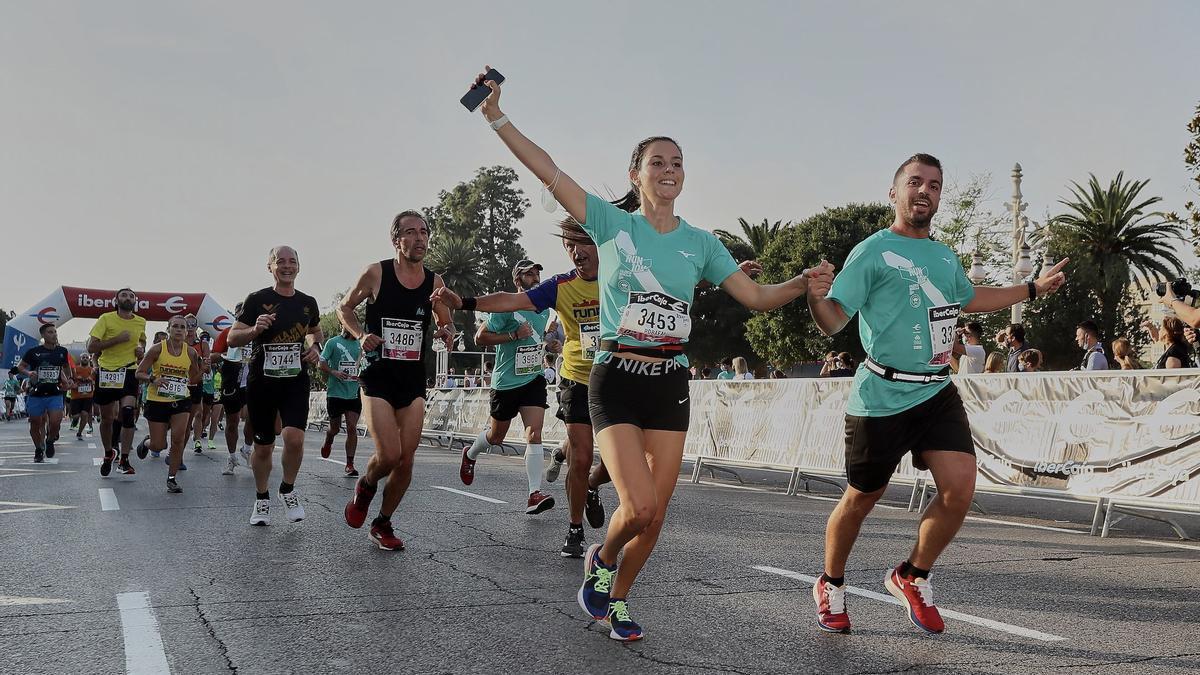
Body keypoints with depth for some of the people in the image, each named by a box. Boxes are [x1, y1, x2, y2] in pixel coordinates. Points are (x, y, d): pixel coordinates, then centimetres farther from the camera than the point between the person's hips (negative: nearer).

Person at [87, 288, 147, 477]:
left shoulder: (141, 322, 6)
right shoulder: (106, 319, -5)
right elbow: (91, 347, -11)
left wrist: (141, 350, 7)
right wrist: (117, 339, -18)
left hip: (129, 371, 1)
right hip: (106, 371, -1)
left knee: (128, 412, -18)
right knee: (106, 418, 9)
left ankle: (124, 460, -13)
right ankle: (108, 454, 33)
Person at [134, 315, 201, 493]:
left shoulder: (191, 352, 0)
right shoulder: (157, 349, -8)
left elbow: (193, 379, 11)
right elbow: (140, 373, -4)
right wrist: (153, 380, -24)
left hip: (181, 400, 2)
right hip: (157, 400, -2)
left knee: (178, 438, -15)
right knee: (158, 446, 3)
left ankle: (172, 478, 0)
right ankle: (146, 442, 42)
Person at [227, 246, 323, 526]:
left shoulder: (308, 302, 7)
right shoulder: (257, 300, -3)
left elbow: (315, 331, 28)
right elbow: (231, 339, -3)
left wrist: (315, 346, 6)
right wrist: (254, 329, -22)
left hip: (295, 380, 1)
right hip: (261, 381, -1)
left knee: (294, 438, -18)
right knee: (263, 447, 7)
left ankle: (288, 489, 8)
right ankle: (262, 499, 28)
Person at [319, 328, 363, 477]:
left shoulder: (359, 344, 10)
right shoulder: (333, 342, -3)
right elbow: (321, 364, -4)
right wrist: (333, 372, -20)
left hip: (354, 393, 3)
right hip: (336, 393, -3)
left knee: (352, 428, -5)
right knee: (335, 428, 9)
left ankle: (350, 464, 2)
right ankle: (327, 443, 45)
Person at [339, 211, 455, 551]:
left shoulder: (434, 281, 2)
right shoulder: (376, 273, -7)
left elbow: (446, 322, 16)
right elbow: (345, 307, 7)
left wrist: (447, 333, -8)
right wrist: (361, 335, -11)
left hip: (414, 382, 4)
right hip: (377, 378, -3)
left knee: (406, 460, 2)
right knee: (388, 455, -16)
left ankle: (383, 524, 23)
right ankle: (365, 486, 20)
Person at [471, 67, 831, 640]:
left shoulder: (700, 242, 8)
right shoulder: (612, 223, 0)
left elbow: (757, 298, 6)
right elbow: (547, 170, -6)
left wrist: (803, 283, -12)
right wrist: (497, 118, -12)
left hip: (670, 384, 3)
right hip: (615, 381, -3)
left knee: (654, 516, 3)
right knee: (639, 506, -16)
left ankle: (616, 599, 28)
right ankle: (602, 558, 18)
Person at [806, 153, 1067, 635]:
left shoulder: (945, 256, 13)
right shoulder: (872, 252, -9)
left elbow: (970, 299, 34)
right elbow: (833, 321, -15)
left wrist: (1035, 288, 36)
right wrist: (813, 293, -36)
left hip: (937, 392, 6)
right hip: (883, 398, -6)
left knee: (959, 487, -10)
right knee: (861, 499, 6)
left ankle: (912, 577, 14)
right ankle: (831, 587, 31)